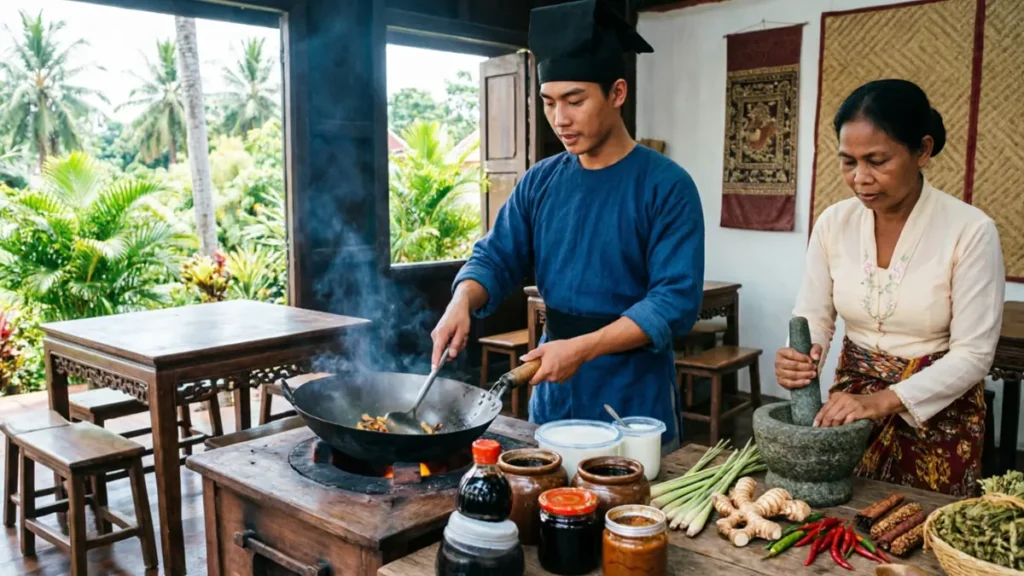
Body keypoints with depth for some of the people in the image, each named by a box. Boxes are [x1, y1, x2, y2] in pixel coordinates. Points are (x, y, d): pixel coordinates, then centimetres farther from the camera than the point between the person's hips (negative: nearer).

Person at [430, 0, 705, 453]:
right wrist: (461, 302, -17)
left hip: (635, 408, -4)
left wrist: (583, 348, -25)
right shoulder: (540, 182, 3)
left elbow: (676, 301, -17)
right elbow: (495, 258, 4)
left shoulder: (666, 186, -12)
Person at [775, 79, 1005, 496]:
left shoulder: (970, 231, -17)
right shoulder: (833, 223, -6)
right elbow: (814, 317, -1)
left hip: (938, 409, -3)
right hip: (851, 399, 3)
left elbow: (973, 355, -17)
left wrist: (885, 400, -28)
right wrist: (798, 355, -24)